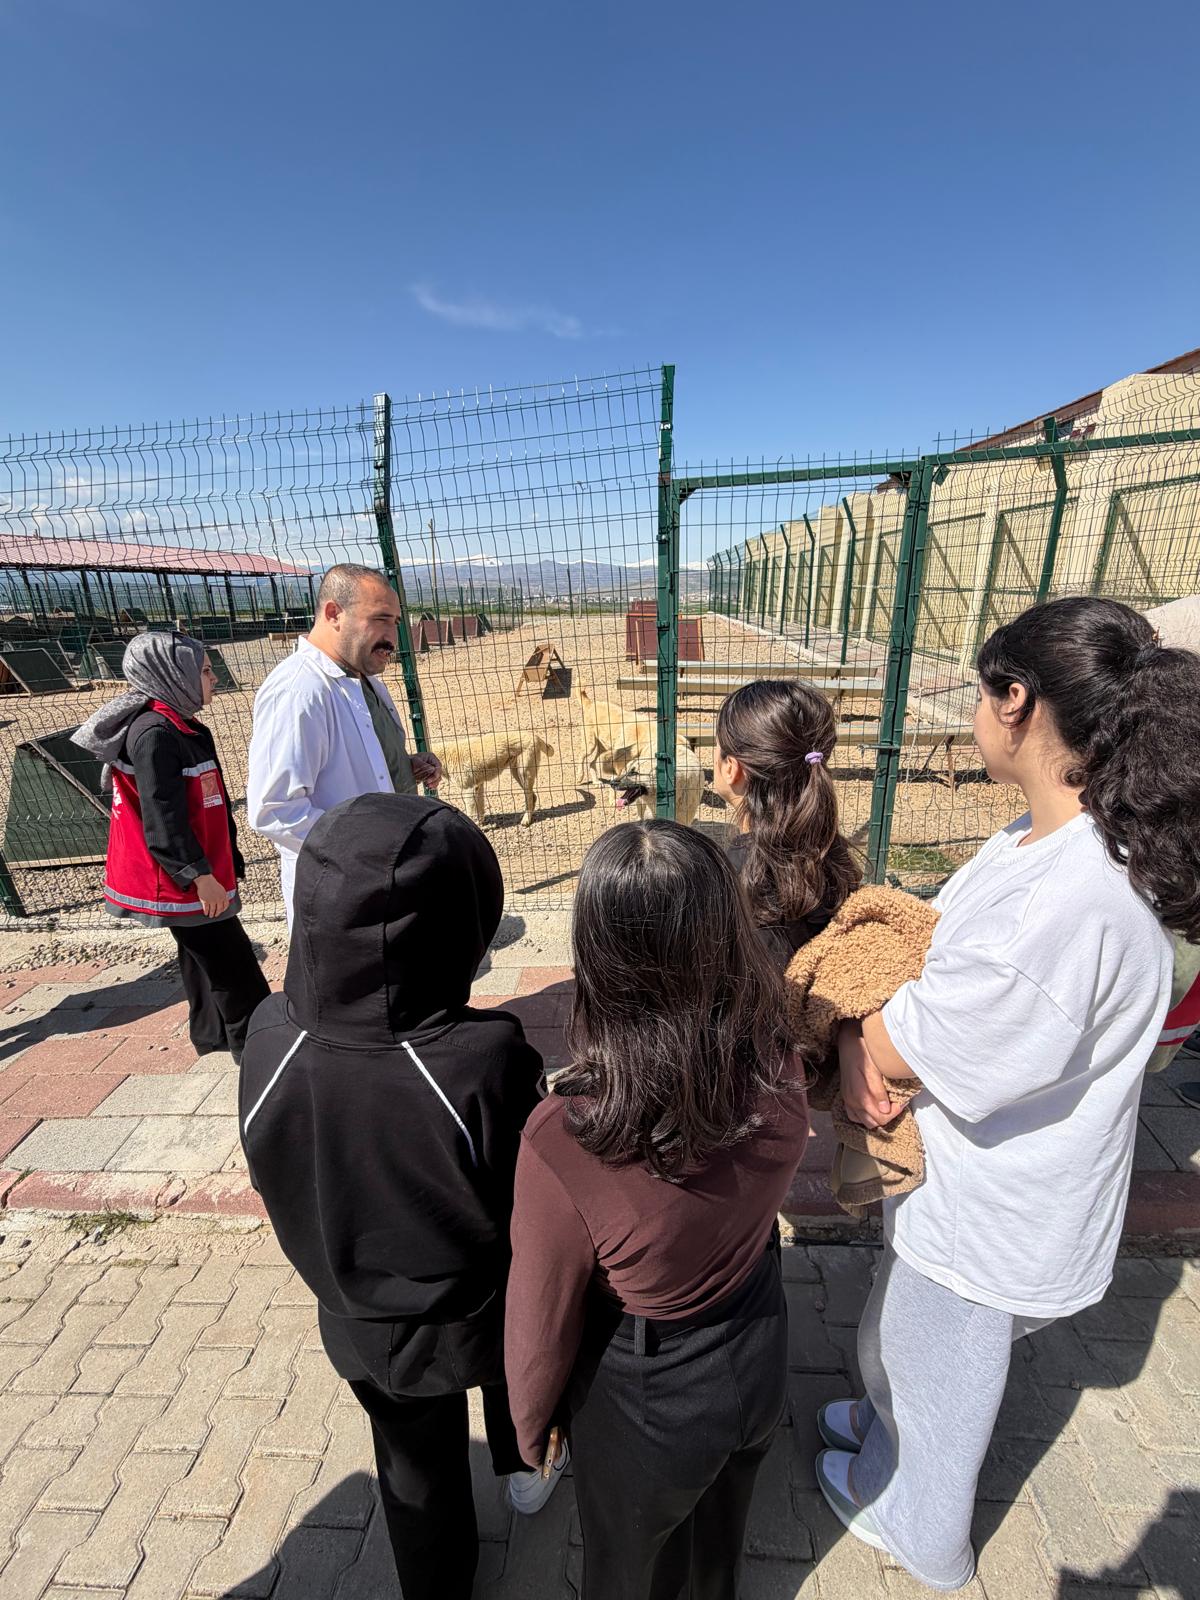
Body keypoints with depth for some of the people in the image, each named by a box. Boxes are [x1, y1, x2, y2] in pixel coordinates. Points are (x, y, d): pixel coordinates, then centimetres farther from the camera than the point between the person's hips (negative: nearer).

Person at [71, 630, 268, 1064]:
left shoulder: (181, 727, 12)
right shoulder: (155, 732, -20)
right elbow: (162, 816, -24)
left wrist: (226, 860, 21)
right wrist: (199, 873, -23)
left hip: (198, 872, 10)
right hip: (184, 880, -10)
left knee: (203, 956, 20)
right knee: (233, 964, -3)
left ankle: (210, 1033, 34)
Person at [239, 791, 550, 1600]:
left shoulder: (271, 1041, -28)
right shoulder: (487, 1060, -40)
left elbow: (287, 1196, -10)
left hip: (362, 1325, 2)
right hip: (483, 1316, -1)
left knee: (418, 1466, 31)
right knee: (514, 1374, 35)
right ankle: (526, 1466, 64)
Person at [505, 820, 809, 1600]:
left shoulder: (564, 1140, -41)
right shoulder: (778, 1065, -28)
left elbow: (543, 1319, -21)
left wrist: (530, 1422, 0)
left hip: (647, 1399, -3)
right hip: (759, 1356, 4)